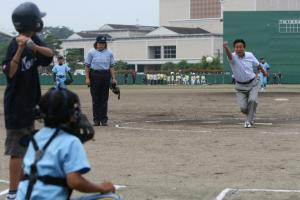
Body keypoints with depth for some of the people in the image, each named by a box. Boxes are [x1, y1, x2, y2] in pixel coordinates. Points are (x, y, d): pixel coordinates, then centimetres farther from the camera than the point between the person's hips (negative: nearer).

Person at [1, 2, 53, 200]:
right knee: (17, 149, -6)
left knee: (27, 146, 19)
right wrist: (21, 49, -34)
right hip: (17, 104, -9)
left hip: (29, 102, 9)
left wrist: (34, 47, -28)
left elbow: (50, 54, -10)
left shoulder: (34, 40, 3)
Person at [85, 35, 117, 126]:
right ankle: (96, 119, 7)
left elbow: (111, 67, 8)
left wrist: (113, 78, 0)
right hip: (94, 75, -2)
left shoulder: (109, 53, 10)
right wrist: (87, 78, -7)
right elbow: (87, 66, 1)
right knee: (96, 98, 1)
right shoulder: (91, 52, 3)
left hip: (106, 76, 2)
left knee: (104, 98, 3)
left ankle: (104, 119, 7)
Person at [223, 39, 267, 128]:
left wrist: (264, 71, 29)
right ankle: (250, 116, 27)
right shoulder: (233, 57, -19)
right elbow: (229, 55, -45)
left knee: (252, 100, -23)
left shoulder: (250, 55, -9)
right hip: (240, 86, -1)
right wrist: (226, 47, -69)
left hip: (252, 84, 1)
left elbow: (257, 64, 12)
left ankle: (249, 121, -4)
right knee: (243, 107, -9)